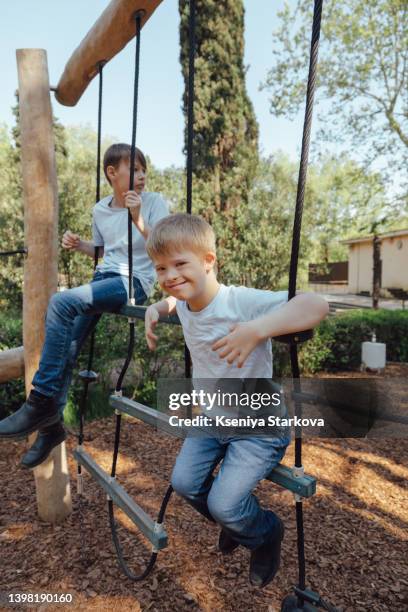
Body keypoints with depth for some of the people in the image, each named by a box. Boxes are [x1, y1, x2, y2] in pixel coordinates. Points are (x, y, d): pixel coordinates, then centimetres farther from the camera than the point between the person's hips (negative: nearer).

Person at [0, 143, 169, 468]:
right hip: (104, 278, 6)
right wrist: (78, 244, 6)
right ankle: (51, 425, 13)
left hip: (134, 282, -6)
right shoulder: (100, 209, 11)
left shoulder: (155, 202, -4)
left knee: (61, 303, -27)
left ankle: (42, 402, -17)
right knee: (65, 348, -6)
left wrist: (138, 218, -21)